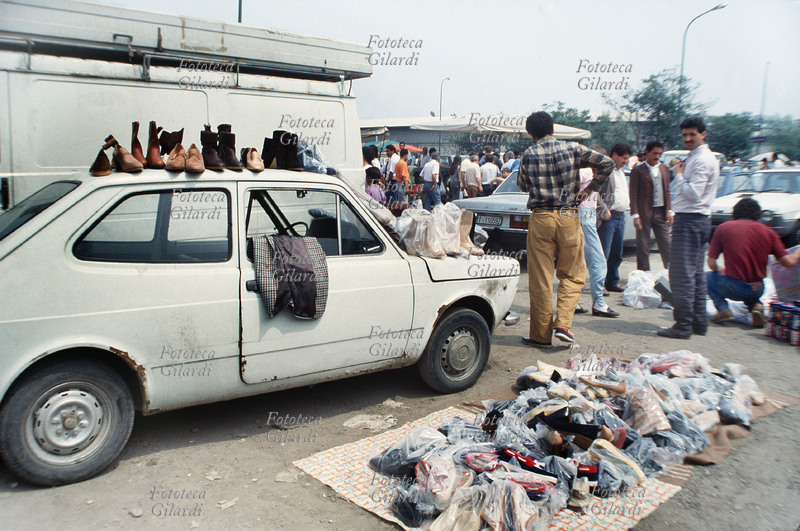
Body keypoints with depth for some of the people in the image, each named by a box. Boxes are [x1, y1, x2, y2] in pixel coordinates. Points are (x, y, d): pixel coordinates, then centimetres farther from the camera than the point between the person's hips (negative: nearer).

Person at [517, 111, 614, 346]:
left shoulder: (529, 155, 1)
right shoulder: (573, 148, 1)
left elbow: (522, 185, 13)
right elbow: (607, 163, -1)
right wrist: (590, 189, 7)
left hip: (540, 218, 0)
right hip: (568, 217, 0)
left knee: (540, 280, 5)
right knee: (572, 276, 13)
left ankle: (541, 334, 10)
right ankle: (562, 324, -2)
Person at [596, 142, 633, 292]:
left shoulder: (620, 171, 21)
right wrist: (603, 210, -21)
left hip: (621, 216, 9)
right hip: (608, 218, -9)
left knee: (617, 254, 12)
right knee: (603, 254, -9)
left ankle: (612, 283, 21)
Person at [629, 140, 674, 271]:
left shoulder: (664, 169, 13)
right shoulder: (637, 170, -3)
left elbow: (667, 192, 17)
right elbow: (633, 194, -5)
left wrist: (669, 210, 7)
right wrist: (635, 215, -12)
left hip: (661, 212, 4)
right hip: (644, 213, -4)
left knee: (667, 245, 4)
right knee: (643, 247, 2)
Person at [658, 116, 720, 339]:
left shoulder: (703, 160, -13)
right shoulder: (695, 157, 18)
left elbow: (694, 193, -21)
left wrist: (679, 175, -10)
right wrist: (679, 172, 9)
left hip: (690, 220, -11)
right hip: (697, 219, 11)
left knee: (682, 274, -9)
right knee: (696, 273, 14)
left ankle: (683, 326, -5)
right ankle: (699, 322, 21)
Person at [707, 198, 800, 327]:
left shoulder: (724, 228, -3)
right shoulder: (768, 231, 2)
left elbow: (711, 264, -4)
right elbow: (788, 262, 0)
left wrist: (718, 270, 19)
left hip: (734, 289, -4)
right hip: (757, 291, 4)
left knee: (707, 276, 22)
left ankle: (723, 309, 1)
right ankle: (756, 305, 5)